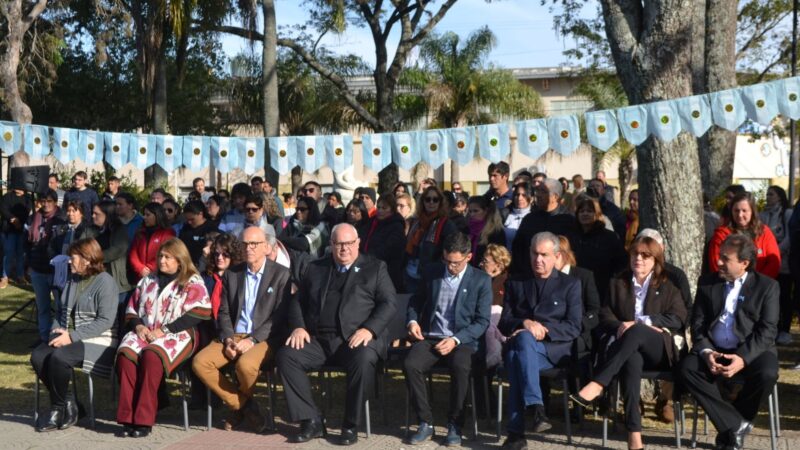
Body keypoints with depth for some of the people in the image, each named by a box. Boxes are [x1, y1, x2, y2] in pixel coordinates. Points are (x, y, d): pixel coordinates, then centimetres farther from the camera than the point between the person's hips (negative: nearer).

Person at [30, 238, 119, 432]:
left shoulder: (105, 282, -9)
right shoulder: (73, 281, 17)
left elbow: (106, 321, -17)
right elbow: (64, 312, 20)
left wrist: (72, 336, -21)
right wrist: (56, 332, -2)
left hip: (97, 341, -8)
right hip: (69, 337, 8)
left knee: (59, 357, -31)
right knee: (38, 356, -18)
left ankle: (58, 410, -11)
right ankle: (67, 403, -5)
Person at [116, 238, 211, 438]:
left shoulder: (193, 283, 6)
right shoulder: (148, 280, 23)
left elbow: (198, 314, -8)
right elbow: (131, 309, 24)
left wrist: (164, 330, -13)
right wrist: (138, 326, 1)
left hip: (177, 336, -4)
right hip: (145, 332, 5)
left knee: (151, 355, -36)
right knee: (125, 353, -29)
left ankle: (144, 420, -31)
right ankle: (128, 417, -27)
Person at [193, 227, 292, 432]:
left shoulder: (281, 274, 0)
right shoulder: (232, 274, 15)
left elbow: (281, 316, -7)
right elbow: (224, 312, 13)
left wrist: (252, 340, -16)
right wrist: (228, 338, -7)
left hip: (264, 338, -4)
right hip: (233, 336, 5)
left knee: (245, 364, -34)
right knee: (199, 362, -20)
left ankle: (240, 405, 2)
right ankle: (244, 405, -6)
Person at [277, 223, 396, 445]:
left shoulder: (375, 268, 10)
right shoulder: (316, 268, 19)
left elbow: (388, 304, 1)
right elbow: (298, 301, 19)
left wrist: (368, 329, -16)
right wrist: (298, 327, -2)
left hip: (357, 339, -3)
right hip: (319, 340, 3)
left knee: (363, 359, -36)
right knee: (286, 355, -22)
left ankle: (350, 425, -17)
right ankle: (311, 421, -12)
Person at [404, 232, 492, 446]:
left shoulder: (481, 280, 1)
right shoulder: (431, 272, 10)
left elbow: (482, 321, -2)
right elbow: (415, 301, 22)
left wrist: (455, 340, -15)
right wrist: (412, 321, -1)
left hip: (462, 340, -2)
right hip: (430, 337, 3)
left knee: (460, 367, -35)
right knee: (410, 364, -28)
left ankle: (455, 425, -15)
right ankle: (425, 423, -12)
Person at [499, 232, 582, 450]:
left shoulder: (570, 284, 15)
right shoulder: (516, 284, 23)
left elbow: (573, 328, 4)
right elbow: (504, 324, 14)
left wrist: (542, 330, -12)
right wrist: (526, 323, -9)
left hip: (554, 350, -2)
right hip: (520, 344, 2)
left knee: (517, 355, -35)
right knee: (523, 337, -36)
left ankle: (516, 431, -40)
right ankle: (536, 408, -42)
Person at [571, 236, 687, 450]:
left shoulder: (668, 287, 17)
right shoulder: (617, 283, 22)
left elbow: (678, 319, 2)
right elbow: (604, 316, 13)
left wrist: (641, 322, -10)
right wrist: (622, 327, -10)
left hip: (659, 350, 0)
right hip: (627, 348, 1)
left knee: (636, 332, -37)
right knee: (632, 359, -39)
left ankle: (597, 384, -46)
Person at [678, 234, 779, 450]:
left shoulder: (767, 286, 1)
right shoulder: (707, 283, 10)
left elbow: (767, 331, -7)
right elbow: (698, 323, 6)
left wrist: (743, 358, -23)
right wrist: (705, 352, -15)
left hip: (751, 351, -2)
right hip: (713, 350, 2)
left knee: (767, 374, -33)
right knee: (687, 368, -26)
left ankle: (729, 429, -10)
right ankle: (736, 424, -21)